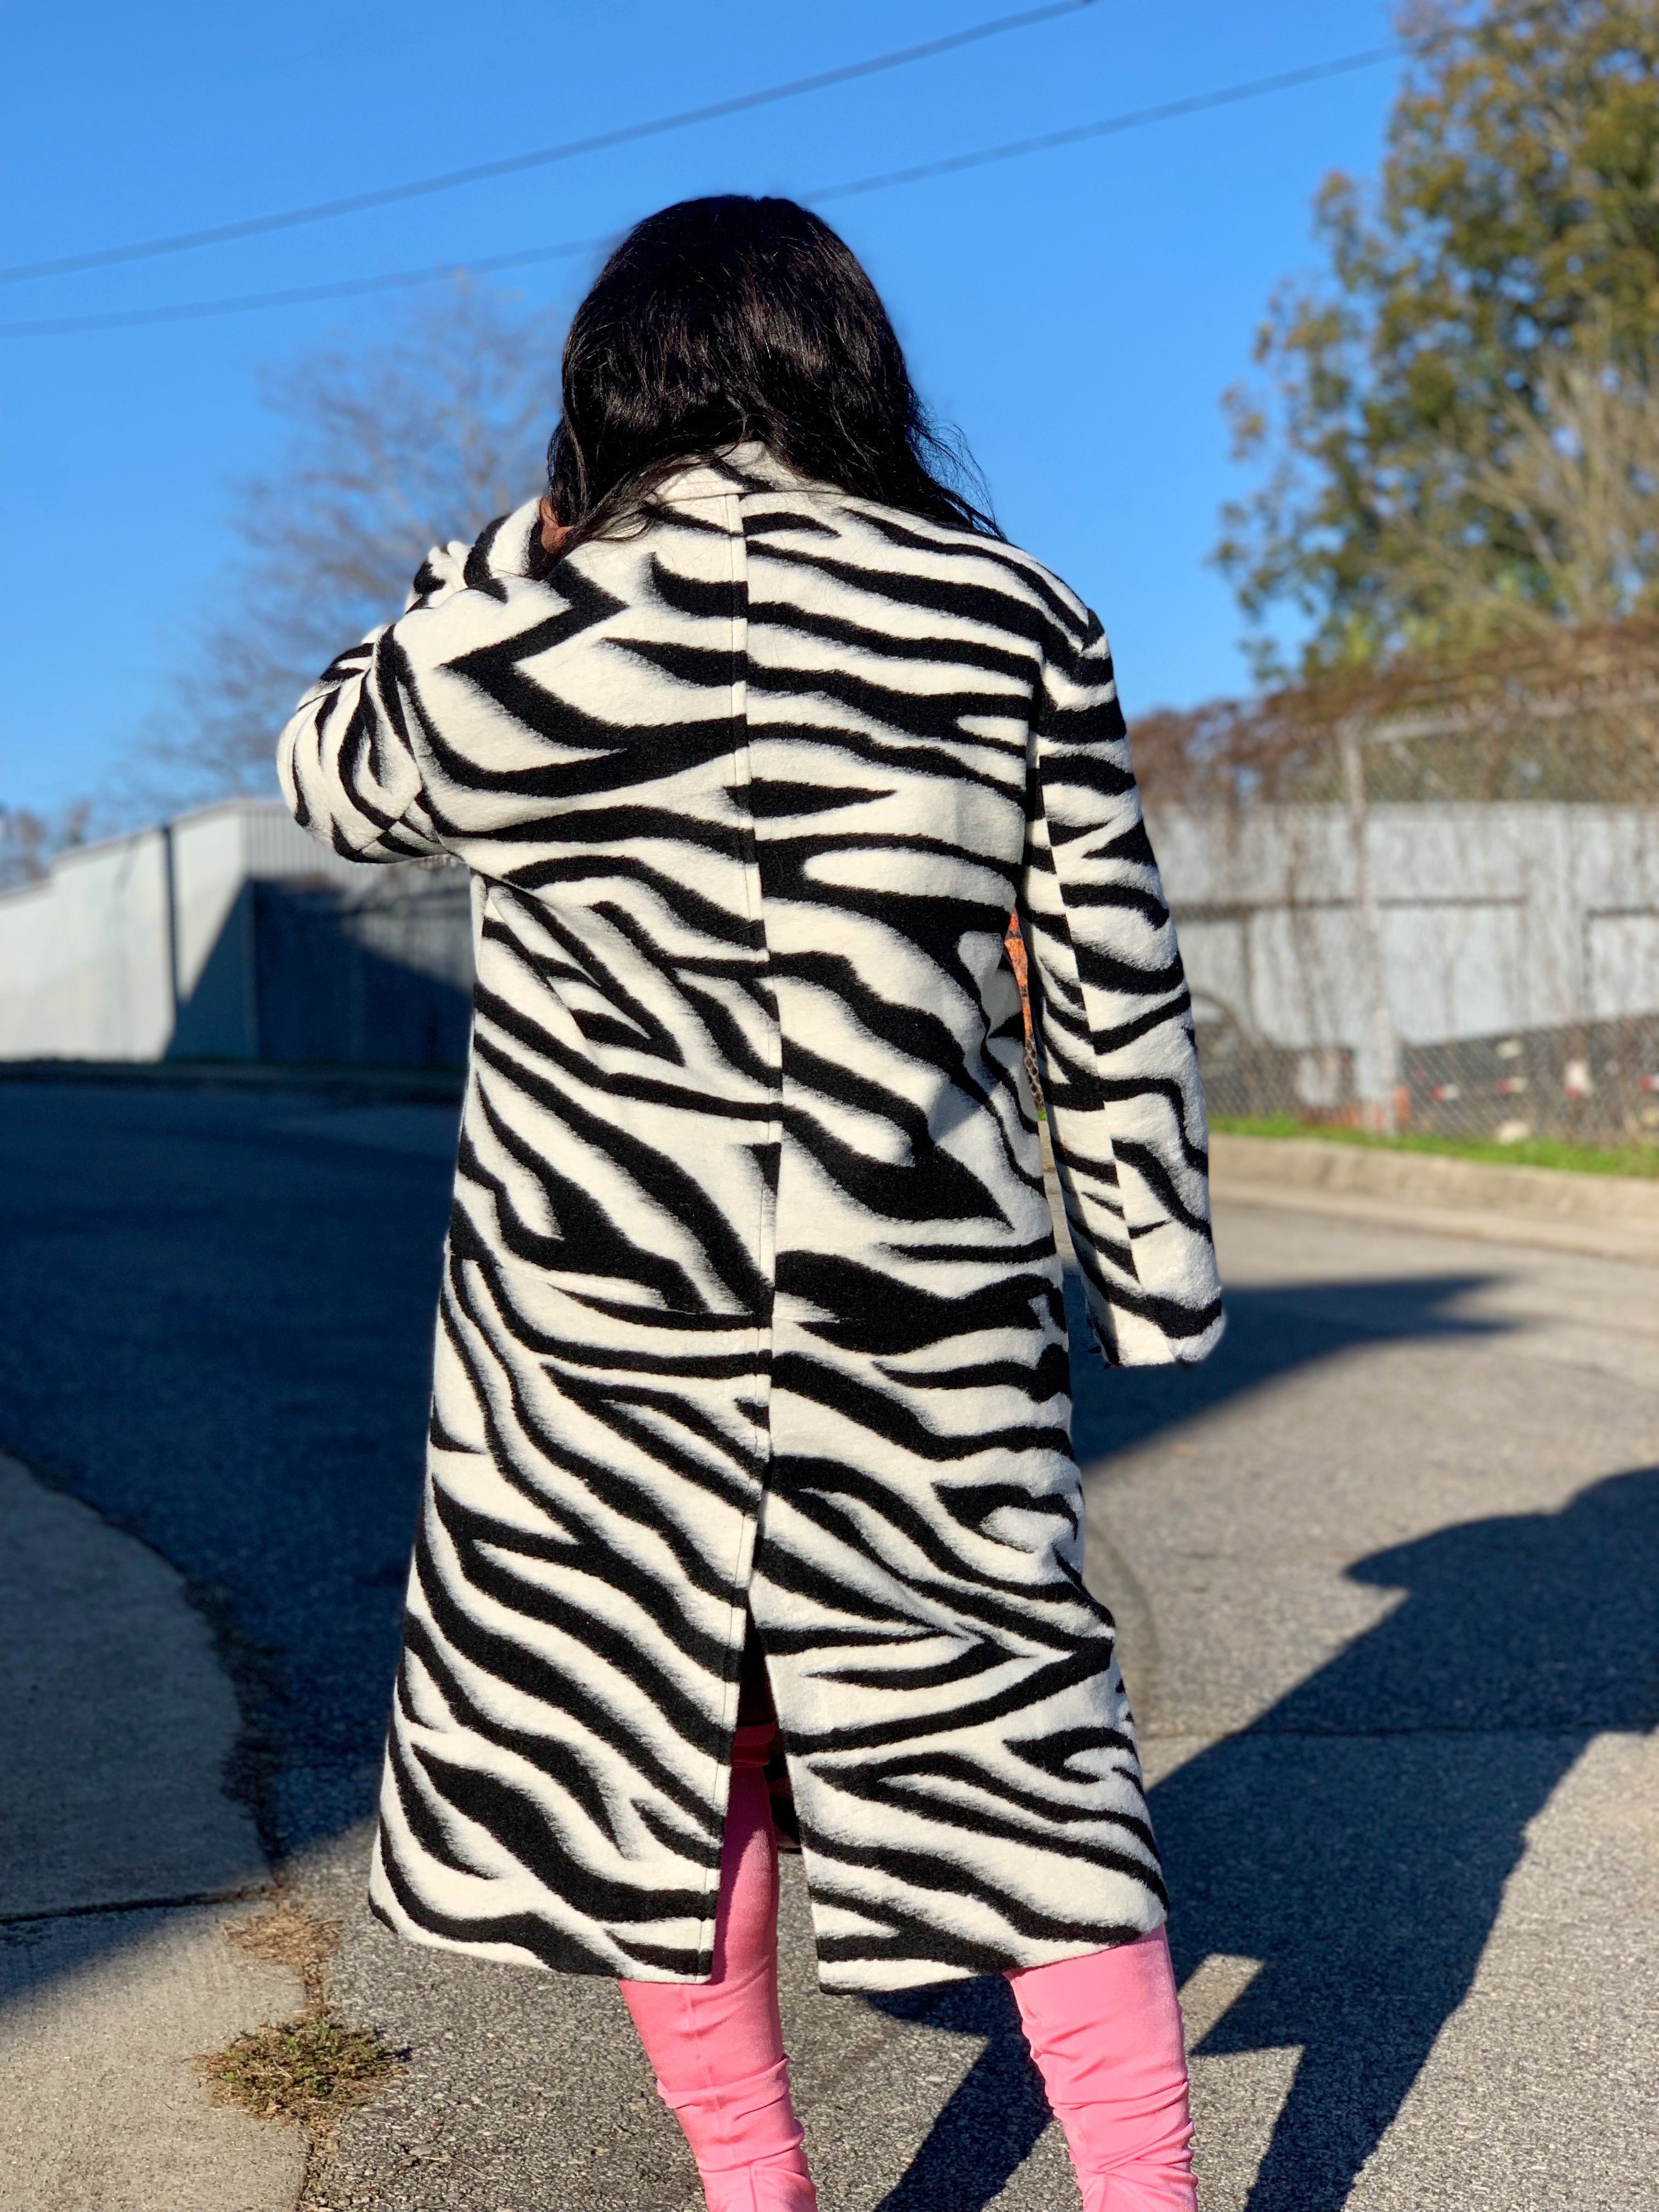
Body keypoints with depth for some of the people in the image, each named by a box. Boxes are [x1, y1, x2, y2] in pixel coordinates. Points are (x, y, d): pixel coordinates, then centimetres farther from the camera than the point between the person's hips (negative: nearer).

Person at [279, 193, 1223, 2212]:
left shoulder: (501, 637, -5)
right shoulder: (1010, 621, -2)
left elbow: (334, 781, 17)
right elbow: (1114, 989, 1)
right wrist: (1154, 1273, 11)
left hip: (598, 1328, 0)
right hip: (928, 1328, 1)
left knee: (664, 1767, 17)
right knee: (1023, 1771, 13)